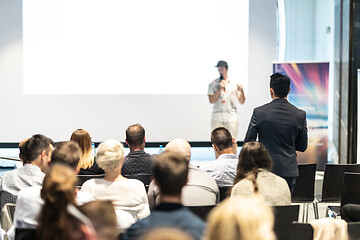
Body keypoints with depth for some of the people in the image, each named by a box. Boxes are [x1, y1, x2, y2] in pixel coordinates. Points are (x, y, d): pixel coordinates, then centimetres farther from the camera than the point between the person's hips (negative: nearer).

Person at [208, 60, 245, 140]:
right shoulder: (213, 84, 7)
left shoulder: (234, 84, 6)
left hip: (231, 118, 0)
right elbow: (211, 100, -3)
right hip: (217, 119, 0)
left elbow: (242, 101, 6)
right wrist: (220, 89, -11)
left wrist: (241, 91, -12)